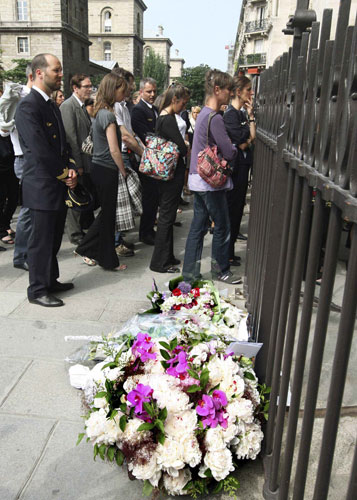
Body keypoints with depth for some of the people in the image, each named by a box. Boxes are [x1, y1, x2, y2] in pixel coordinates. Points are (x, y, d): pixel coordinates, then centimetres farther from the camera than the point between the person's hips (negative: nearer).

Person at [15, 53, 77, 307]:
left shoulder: (52, 106, 15)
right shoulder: (28, 105, -15)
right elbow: (39, 150, -21)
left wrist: (70, 169, 0)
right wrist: (64, 173, -12)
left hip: (59, 184, 9)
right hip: (42, 186, -9)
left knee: (54, 237, 17)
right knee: (41, 240, 2)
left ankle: (51, 280, 32)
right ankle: (38, 290, 16)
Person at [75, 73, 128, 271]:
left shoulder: (101, 112, 12)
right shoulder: (108, 114, -16)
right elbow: (114, 150, -20)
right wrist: (124, 172, -9)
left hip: (99, 168, 9)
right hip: (106, 171, -9)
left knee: (106, 212, 19)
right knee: (108, 215, 3)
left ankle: (85, 249, 26)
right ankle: (108, 260, 17)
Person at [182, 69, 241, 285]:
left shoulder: (204, 114, 13)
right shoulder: (215, 118, -18)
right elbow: (229, 153, -18)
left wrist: (229, 146, 2)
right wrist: (236, 148, 3)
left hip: (199, 178, 9)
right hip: (211, 180, -9)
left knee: (198, 226, 12)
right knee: (222, 226, 6)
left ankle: (190, 273, 19)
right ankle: (221, 269, 22)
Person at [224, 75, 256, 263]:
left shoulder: (242, 112, 15)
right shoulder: (231, 114, -13)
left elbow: (253, 137, 8)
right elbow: (242, 144, -17)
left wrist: (250, 115, 5)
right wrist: (248, 139, -1)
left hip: (242, 165, 9)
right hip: (235, 165, -9)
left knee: (237, 209, 13)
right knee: (232, 210, -3)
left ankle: (229, 252, 23)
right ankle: (226, 255, 8)